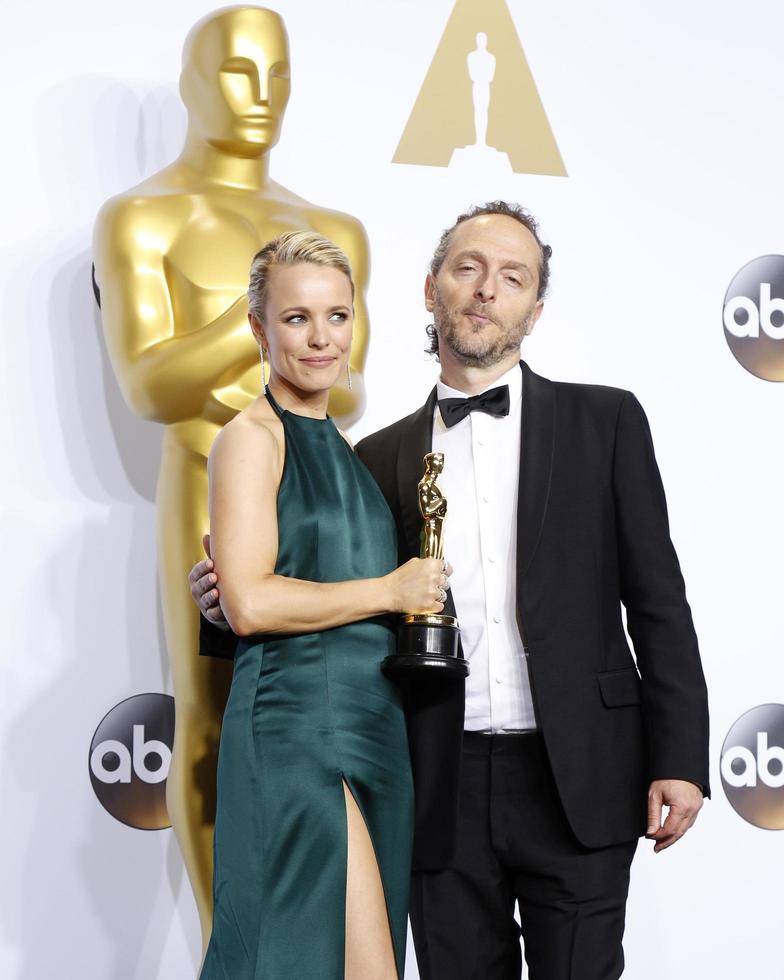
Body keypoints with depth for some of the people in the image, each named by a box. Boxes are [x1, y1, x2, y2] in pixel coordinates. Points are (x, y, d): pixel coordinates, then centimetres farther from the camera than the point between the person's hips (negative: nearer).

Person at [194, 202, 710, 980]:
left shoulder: (603, 422, 5)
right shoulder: (383, 458, 10)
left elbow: (658, 600, 2)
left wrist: (680, 757, -5)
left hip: (577, 778, -2)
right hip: (446, 790, 2)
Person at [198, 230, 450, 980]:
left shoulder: (341, 446, 18)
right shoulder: (251, 438, -7)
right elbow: (249, 602, -17)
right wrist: (390, 591, -11)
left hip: (372, 728, 8)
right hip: (296, 728, -8)